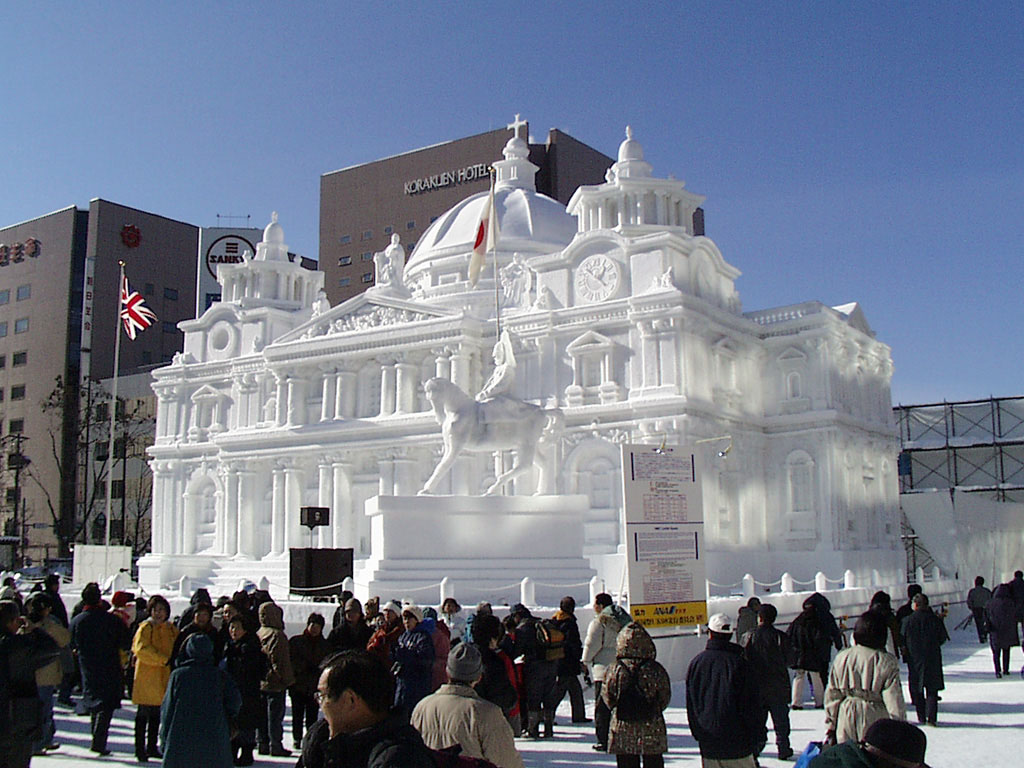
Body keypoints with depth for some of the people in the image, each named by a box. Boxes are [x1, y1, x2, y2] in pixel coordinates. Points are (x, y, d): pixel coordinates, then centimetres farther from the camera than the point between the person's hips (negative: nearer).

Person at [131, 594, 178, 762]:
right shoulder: (145, 628, -6)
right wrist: (164, 660, -23)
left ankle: (152, 747, 24)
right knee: (144, 714, -2)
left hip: (164, 677, 6)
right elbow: (141, 649, -19)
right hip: (147, 675, -6)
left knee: (157, 714, 13)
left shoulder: (171, 629, 11)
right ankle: (140, 749, 6)